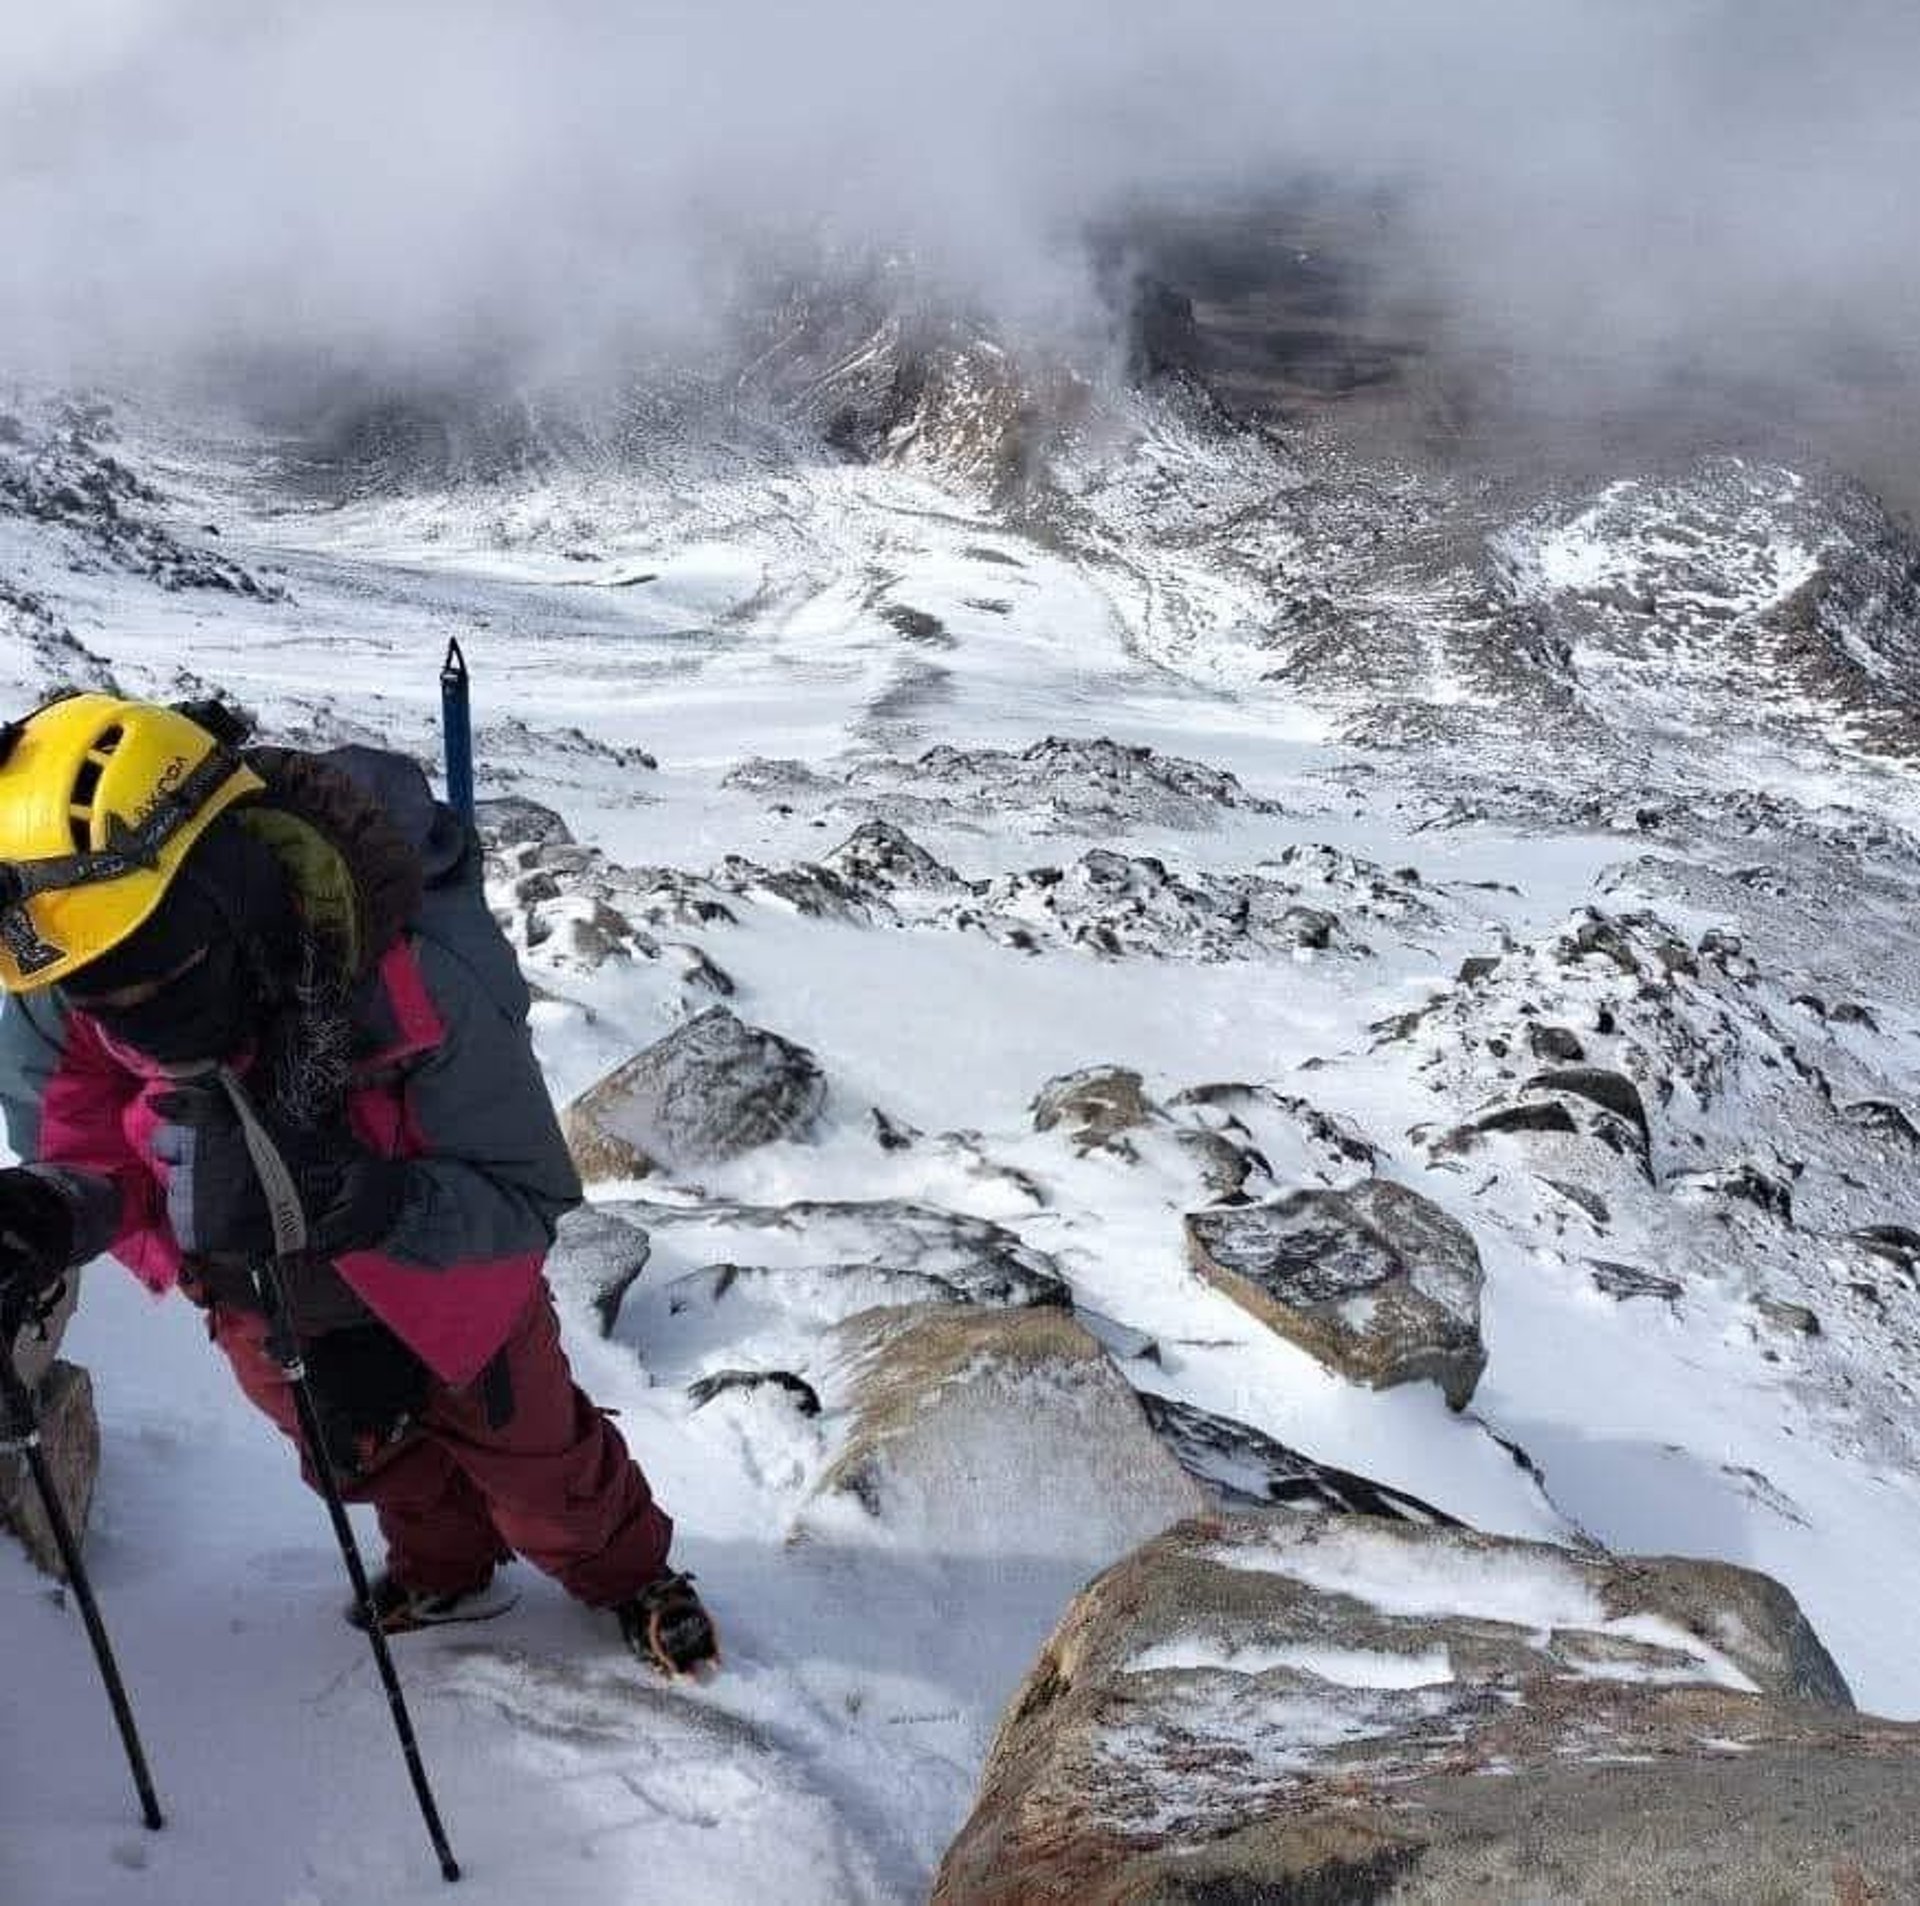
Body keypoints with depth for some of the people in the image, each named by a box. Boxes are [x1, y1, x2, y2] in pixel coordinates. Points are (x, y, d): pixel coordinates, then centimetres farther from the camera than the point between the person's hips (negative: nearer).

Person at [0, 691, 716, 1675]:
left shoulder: (412, 988, -42)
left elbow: (526, 1198, -33)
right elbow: (88, 1159, -14)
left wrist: (379, 1202, -53)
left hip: (446, 1285, -4)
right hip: (263, 1302, 4)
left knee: (529, 1448, 20)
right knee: (369, 1459, 29)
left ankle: (630, 1574, 51)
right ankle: (442, 1568, 62)